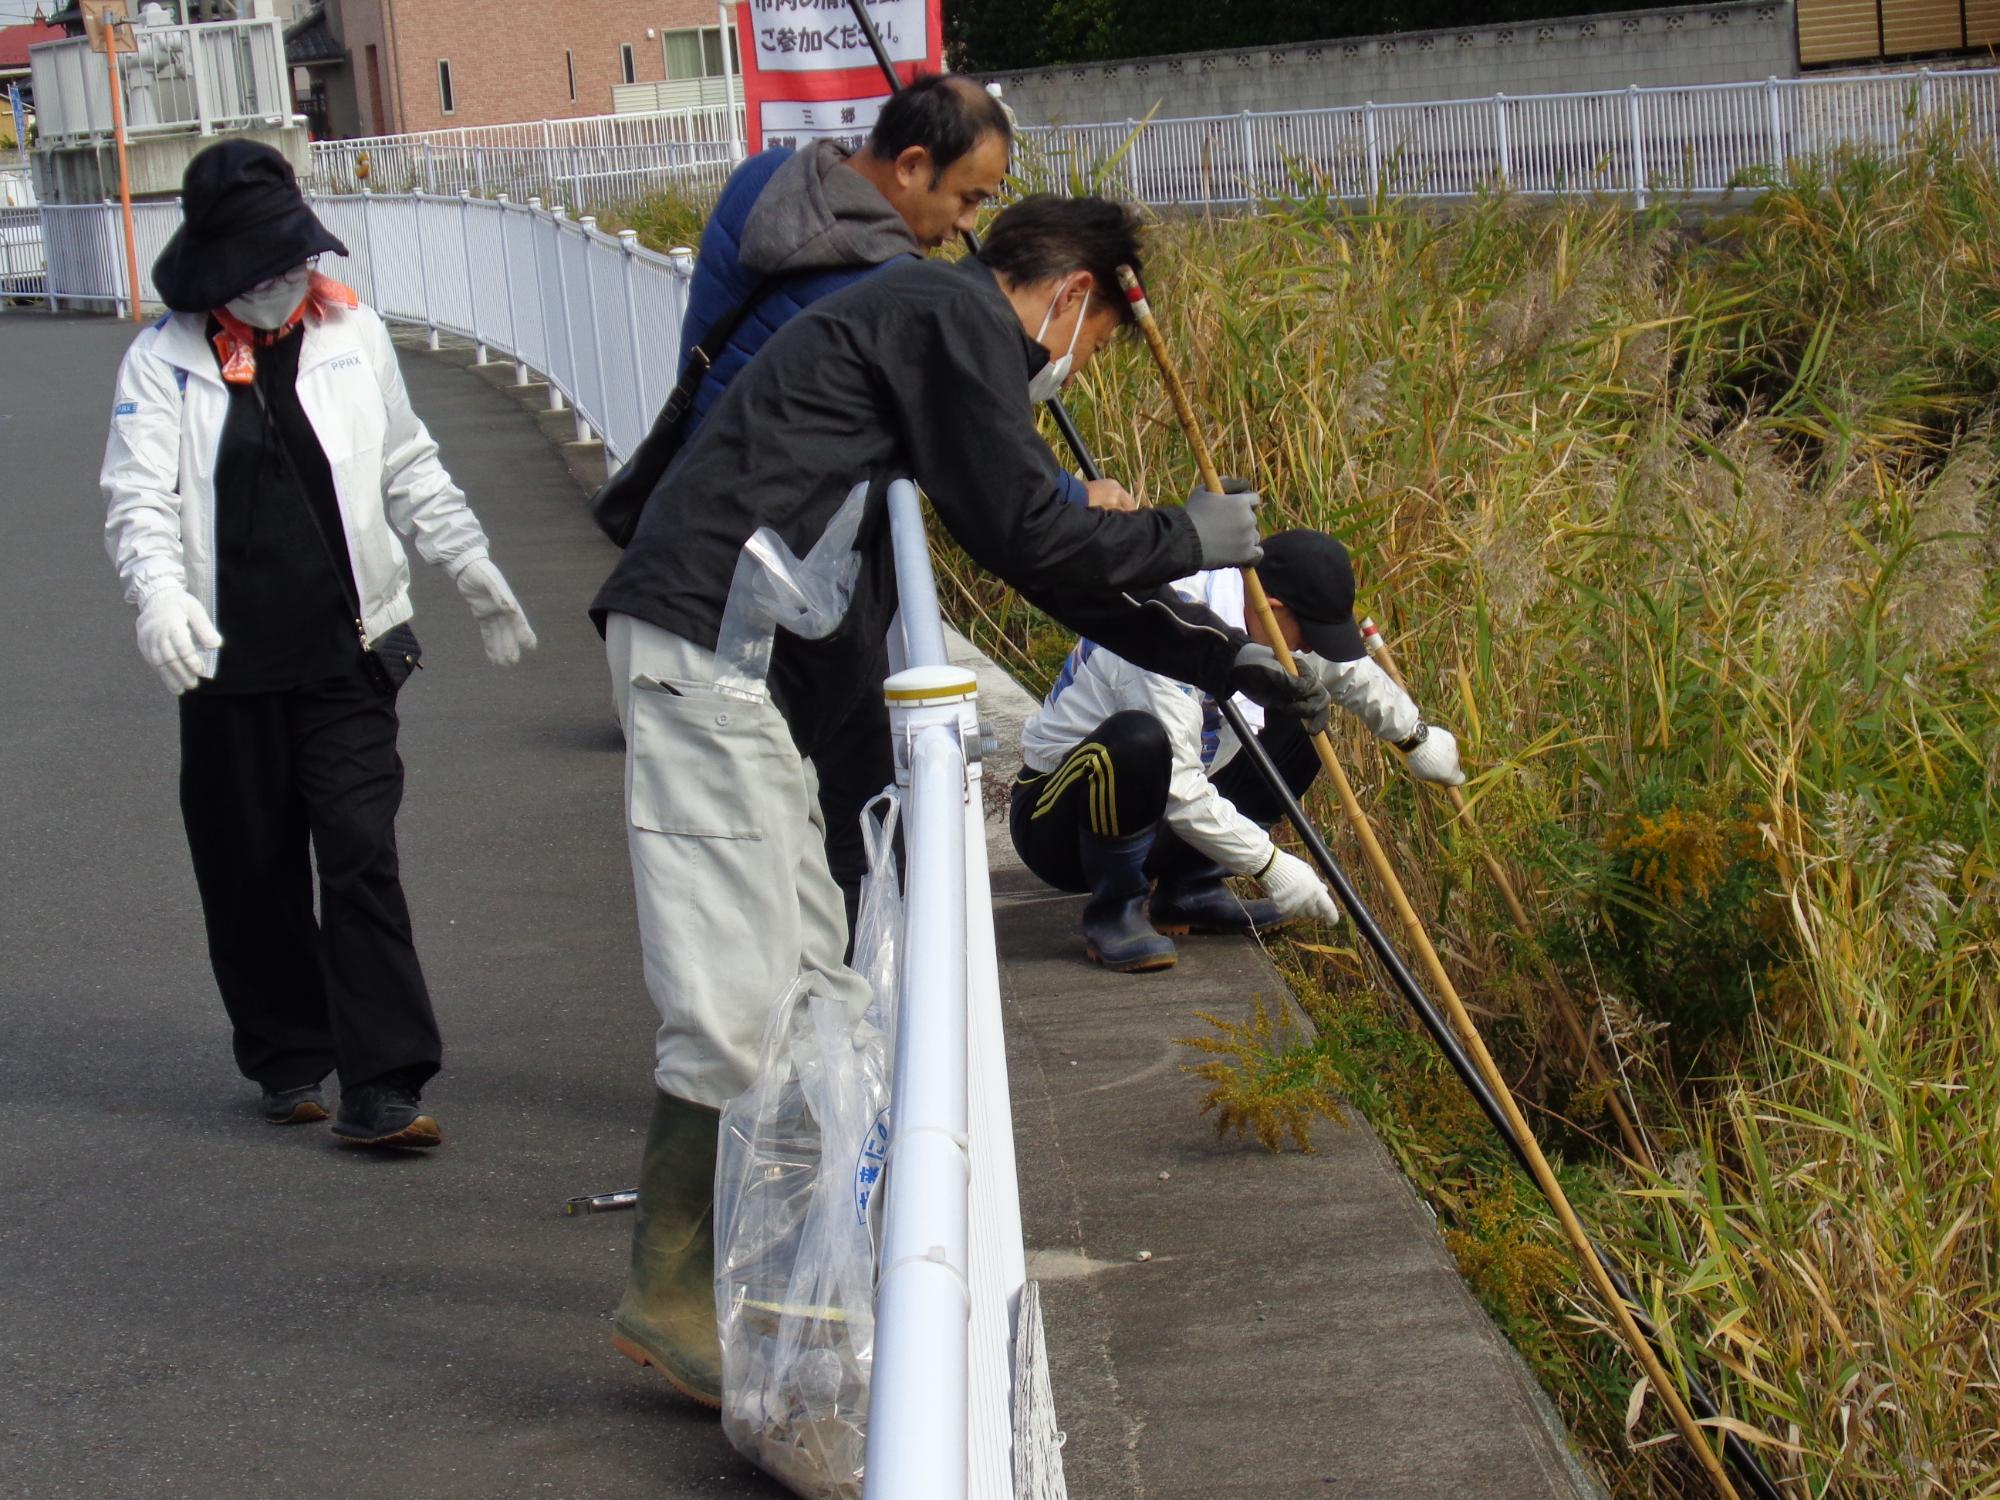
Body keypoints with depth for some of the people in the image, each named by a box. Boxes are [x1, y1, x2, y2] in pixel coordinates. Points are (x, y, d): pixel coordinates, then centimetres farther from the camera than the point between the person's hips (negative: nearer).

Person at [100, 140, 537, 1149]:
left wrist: (473, 570, 13)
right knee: (249, 877, 8)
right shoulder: (165, 362, -1)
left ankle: (381, 1086, -9)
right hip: (229, 661, 0)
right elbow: (137, 499, -7)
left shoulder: (352, 335, 7)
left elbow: (410, 470, 17)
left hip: (348, 652, 0)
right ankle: (287, 1057, 27)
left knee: (361, 857, -9)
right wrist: (161, 593, -26)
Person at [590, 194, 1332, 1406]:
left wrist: (1234, 663, 28)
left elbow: (1051, 567, 28)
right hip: (709, 650, -11)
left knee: (813, 986, 14)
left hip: (746, 673, 11)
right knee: (739, 997, -10)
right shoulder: (956, 317, -6)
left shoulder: (950, 332, 26)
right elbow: (1031, 534, -13)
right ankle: (672, 1298, -5)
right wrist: (1195, 535, 2)